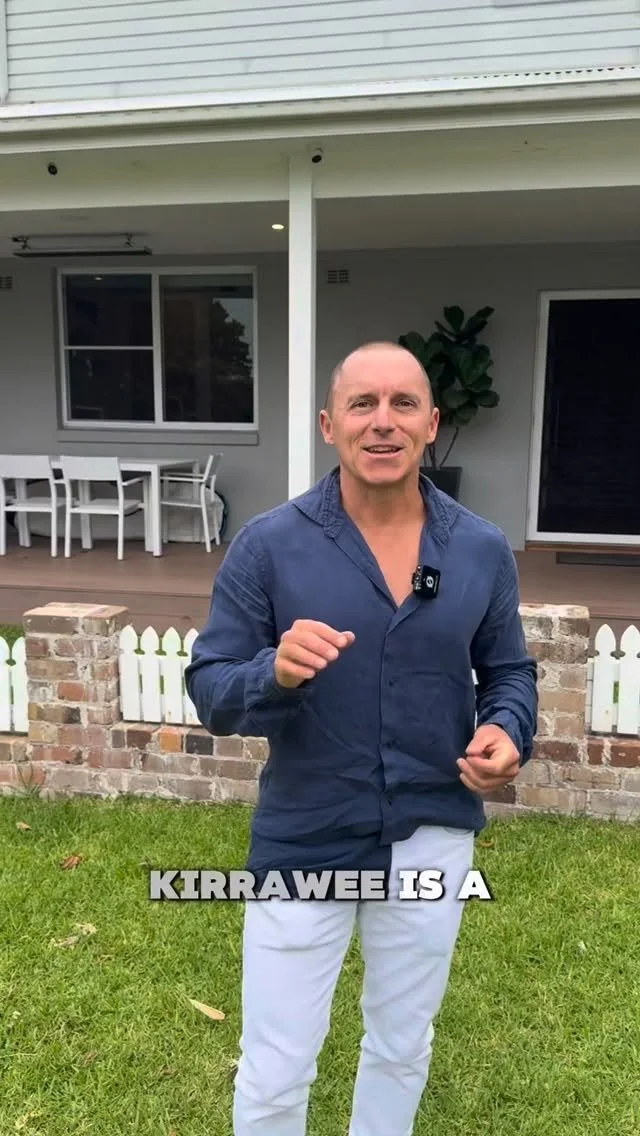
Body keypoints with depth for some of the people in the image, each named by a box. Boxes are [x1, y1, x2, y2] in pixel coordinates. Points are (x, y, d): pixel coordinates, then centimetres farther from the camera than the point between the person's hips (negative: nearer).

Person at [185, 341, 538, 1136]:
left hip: (432, 837, 3)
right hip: (303, 839, -2)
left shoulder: (482, 551, -4)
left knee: (402, 1048, 25)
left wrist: (507, 731, -15)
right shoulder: (267, 545, -12)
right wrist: (275, 674, -32)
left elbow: (509, 671, 7)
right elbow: (209, 692, -10)